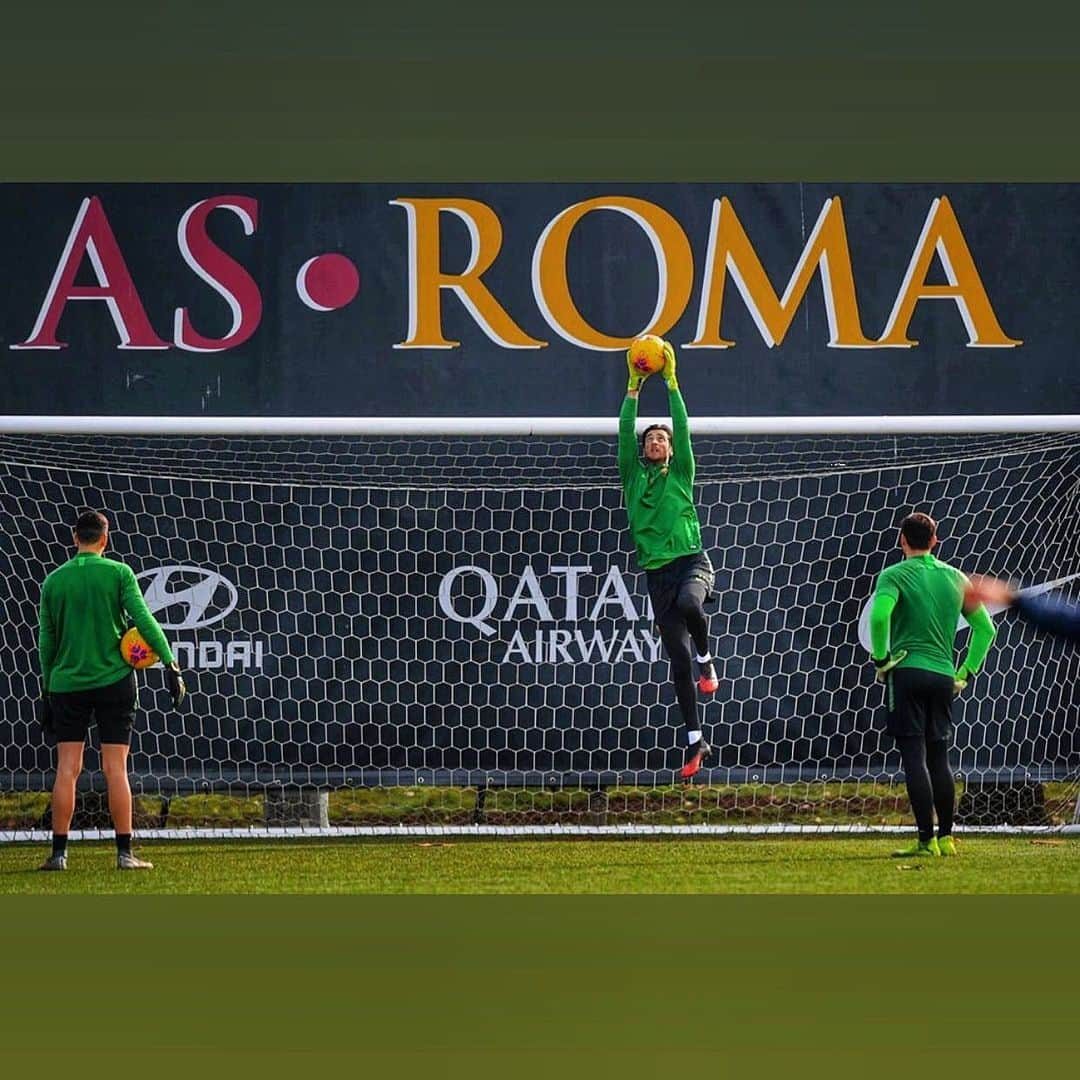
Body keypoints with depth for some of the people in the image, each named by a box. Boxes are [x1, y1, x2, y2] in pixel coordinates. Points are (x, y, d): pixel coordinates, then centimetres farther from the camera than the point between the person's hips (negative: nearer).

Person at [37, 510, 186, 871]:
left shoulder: (54, 581, 5)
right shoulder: (118, 573, -3)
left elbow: (46, 641, 9)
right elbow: (143, 620, -11)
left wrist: (47, 690, 16)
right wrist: (170, 664, -8)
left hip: (66, 683, 2)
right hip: (113, 678, -2)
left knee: (67, 769, 3)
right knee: (115, 770, 0)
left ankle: (59, 852, -2)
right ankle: (124, 853, 0)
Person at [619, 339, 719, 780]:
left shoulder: (680, 474, 9)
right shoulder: (633, 476, 13)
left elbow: (683, 429, 0)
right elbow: (625, 433, 3)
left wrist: (671, 383, -2)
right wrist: (634, 388, 0)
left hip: (691, 560, -3)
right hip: (657, 572, 3)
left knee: (688, 603, -38)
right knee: (677, 661, 0)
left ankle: (706, 657, -7)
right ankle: (695, 742, 4)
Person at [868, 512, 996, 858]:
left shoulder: (893, 575, -2)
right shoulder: (955, 577, 13)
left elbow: (879, 615, -21)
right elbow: (986, 627, 16)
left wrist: (881, 660, -10)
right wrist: (966, 672, 18)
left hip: (907, 672, -5)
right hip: (944, 676, 5)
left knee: (914, 757, -6)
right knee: (939, 758, 13)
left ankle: (927, 840, -10)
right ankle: (946, 837, 14)